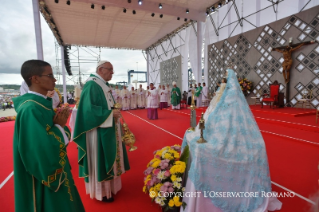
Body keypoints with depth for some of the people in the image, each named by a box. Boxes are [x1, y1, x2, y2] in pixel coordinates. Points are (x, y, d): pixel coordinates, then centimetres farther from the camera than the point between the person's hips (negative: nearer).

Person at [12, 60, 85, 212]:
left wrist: (59, 124, -9)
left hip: (53, 169, 9)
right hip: (44, 176, -9)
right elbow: (43, 150, -31)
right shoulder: (31, 109, -25)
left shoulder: (42, 103, 3)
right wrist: (59, 125, -19)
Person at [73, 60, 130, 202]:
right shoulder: (92, 85, -17)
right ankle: (101, 192, 22)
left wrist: (114, 112, 4)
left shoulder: (104, 85, 12)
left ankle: (107, 186, 37)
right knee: (100, 160, 3)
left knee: (107, 157, 19)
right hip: (99, 130, -10)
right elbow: (89, 108, -25)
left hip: (108, 129, 10)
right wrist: (110, 113, -23)